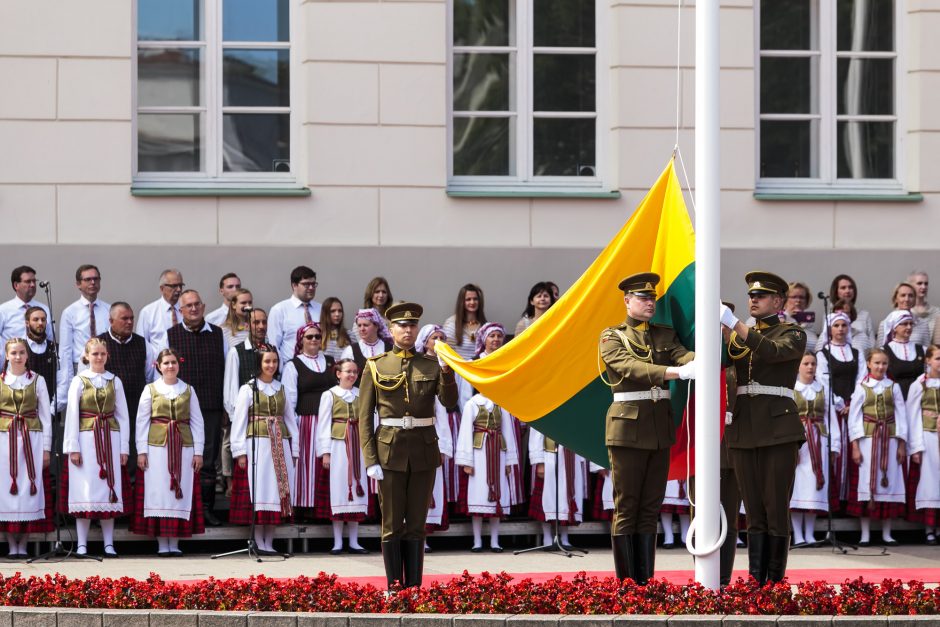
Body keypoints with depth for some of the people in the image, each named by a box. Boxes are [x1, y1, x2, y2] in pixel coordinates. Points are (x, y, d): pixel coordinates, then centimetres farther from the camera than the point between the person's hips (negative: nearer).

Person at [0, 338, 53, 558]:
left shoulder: (37, 381, 5)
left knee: (29, 489, -2)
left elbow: (46, 416, 5)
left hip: (32, 441, 0)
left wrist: (46, 448, 0)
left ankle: (23, 544, 4)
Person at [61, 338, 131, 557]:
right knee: (85, 490, -4)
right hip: (86, 439, -2)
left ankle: (109, 544, 4)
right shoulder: (79, 381, 2)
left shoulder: (115, 382, 9)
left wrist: (124, 448, 2)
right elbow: (71, 415, -1)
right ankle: (81, 545, 0)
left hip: (110, 440, 2)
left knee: (109, 489, 1)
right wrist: (73, 447, -8)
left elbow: (123, 416, 8)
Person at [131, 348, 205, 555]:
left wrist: (198, 451, 2)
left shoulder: (188, 390, 10)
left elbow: (197, 421, 9)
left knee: (181, 493, 0)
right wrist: (141, 451, -4)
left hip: (183, 446, 2)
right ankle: (162, 544, 2)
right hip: (157, 446, -2)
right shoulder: (150, 390, 5)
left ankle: (175, 543, 6)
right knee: (158, 492, -3)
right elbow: (142, 421, 3)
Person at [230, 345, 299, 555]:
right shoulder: (248, 389, 1)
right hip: (257, 444, -4)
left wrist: (294, 450, 9)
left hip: (280, 445, 5)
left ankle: (269, 542, 6)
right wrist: (240, 451, -10)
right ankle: (259, 543, -3)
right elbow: (238, 421, -3)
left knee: (277, 491, 2)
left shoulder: (281, 389, 15)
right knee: (259, 492, -6)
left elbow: (290, 420, 15)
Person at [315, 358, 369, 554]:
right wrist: (325, 452, -6)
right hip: (338, 445, -3)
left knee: (357, 486, 3)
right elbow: (323, 424, 0)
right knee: (339, 488, -2)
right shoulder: (329, 395, 2)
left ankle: (354, 541, 8)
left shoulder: (361, 395, 9)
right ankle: (337, 542, 3)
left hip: (358, 446, 3)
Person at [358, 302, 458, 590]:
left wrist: (447, 371, -27)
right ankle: (394, 587, 9)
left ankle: (414, 587, 10)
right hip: (390, 452, -2)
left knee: (416, 523, 5)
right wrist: (370, 460, -9)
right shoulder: (375, 366, 0)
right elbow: (365, 416, -1)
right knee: (392, 525, 1)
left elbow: (449, 401, -9)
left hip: (424, 451, 2)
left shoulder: (431, 365, 6)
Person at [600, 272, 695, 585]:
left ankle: (646, 579, 10)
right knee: (626, 507, -3)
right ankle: (625, 582, 0)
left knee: (651, 506, 7)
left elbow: (683, 354, -5)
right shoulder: (612, 337, -1)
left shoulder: (664, 335, 14)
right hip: (629, 427, -5)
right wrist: (676, 372, -31)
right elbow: (630, 368, -18)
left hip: (660, 427, 5)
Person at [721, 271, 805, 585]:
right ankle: (756, 582, 5)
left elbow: (772, 352, -20)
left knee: (776, 511, -5)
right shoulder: (740, 336, 18)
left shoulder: (793, 335, 1)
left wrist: (733, 323, -25)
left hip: (778, 431, -5)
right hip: (744, 432, 5)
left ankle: (776, 582, -1)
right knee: (753, 513, 5)